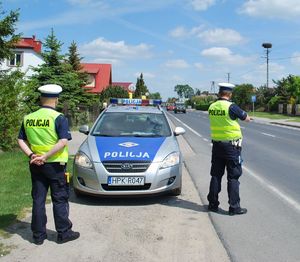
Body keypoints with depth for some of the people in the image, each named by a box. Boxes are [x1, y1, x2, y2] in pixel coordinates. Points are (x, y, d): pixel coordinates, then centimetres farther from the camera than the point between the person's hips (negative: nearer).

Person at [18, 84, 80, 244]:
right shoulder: (59, 118, -12)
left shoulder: (28, 118, 4)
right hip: (55, 165, -4)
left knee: (38, 200, 12)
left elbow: (21, 140, 4)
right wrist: (45, 156, -19)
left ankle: (38, 235, 19)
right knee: (59, 200, 7)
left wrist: (32, 155, -7)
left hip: (36, 165, 5)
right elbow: (63, 142, -22)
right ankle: (63, 233, 15)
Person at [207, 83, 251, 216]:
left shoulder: (212, 107, 2)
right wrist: (248, 118, 19)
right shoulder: (231, 107, -15)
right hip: (231, 145, -5)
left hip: (216, 144, 5)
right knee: (233, 177, 2)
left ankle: (213, 204, 19)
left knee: (216, 175, 13)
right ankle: (234, 207, 6)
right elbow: (246, 118, -4)